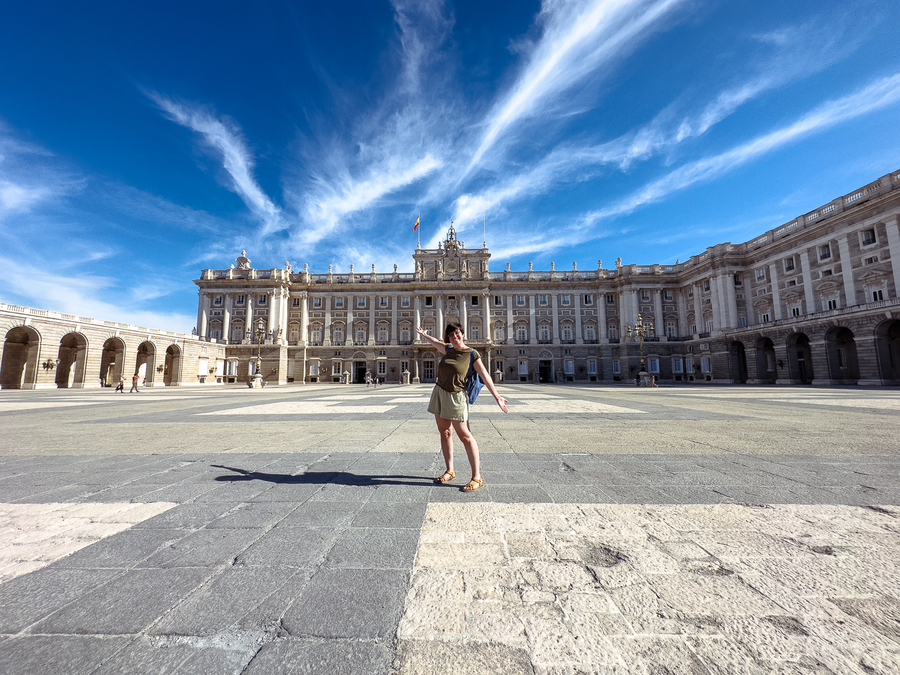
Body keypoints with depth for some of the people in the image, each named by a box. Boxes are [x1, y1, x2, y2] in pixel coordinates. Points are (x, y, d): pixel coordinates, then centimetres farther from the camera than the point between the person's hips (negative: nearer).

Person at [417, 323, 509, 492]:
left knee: (465, 435, -7)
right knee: (444, 432, 10)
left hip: (455, 397, -6)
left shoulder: (472, 354, -8)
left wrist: (497, 397, -15)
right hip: (439, 393, 6)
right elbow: (436, 342, 29)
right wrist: (423, 334, 46)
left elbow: (485, 376, -10)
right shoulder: (448, 349, 8)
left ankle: (477, 478, -1)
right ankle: (450, 471, 22)